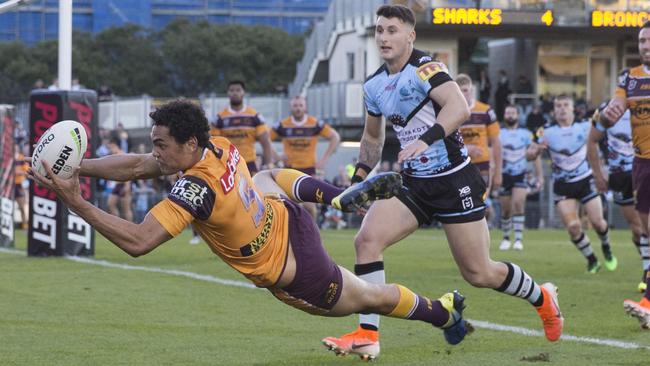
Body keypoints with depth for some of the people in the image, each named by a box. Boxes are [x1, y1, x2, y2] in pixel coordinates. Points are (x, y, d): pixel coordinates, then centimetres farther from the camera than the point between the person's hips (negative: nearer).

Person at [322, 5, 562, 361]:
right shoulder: (374, 85, 6)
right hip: (413, 184, 6)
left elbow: (459, 107, -34)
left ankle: (541, 297, 30)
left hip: (454, 182, -6)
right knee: (366, 239, -16)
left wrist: (426, 139, -46)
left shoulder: (425, 69, -16)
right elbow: (372, 137, 23)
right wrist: (359, 178, 13)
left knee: (478, 273, 1)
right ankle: (367, 335, -14)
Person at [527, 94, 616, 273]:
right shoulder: (547, 132, -8)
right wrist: (537, 148, -28)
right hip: (562, 185, 0)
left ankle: (607, 249, 30)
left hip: (585, 180, 0)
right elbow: (529, 155, -6)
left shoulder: (584, 126, -7)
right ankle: (591, 260, 11)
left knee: (597, 222, -2)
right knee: (573, 226, -11)